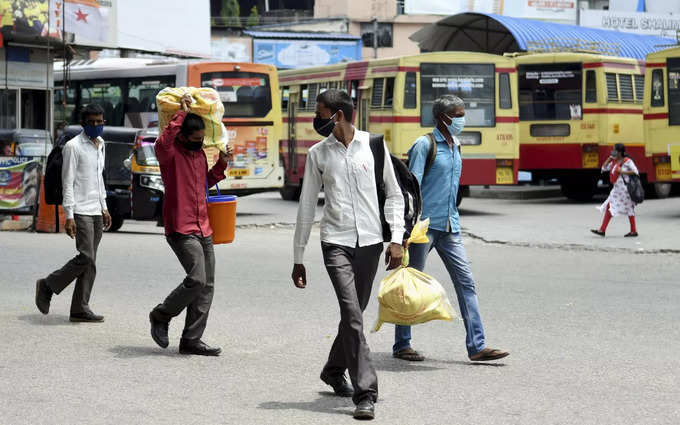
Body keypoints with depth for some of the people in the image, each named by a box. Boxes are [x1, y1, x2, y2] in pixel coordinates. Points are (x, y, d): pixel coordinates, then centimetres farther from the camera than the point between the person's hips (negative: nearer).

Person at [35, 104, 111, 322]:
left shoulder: (100, 145, 17)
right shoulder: (73, 146, -7)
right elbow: (68, 182, -11)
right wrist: (69, 216, -16)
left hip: (96, 212, 8)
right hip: (81, 211, -8)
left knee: (90, 263, 4)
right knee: (86, 257, -15)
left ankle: (80, 309, 5)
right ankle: (47, 286, 2)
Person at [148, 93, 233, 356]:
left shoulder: (200, 154, 15)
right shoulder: (171, 153, -9)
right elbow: (162, 143, -34)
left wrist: (221, 164, 15)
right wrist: (182, 114, -27)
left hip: (203, 229, 8)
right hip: (180, 229, -8)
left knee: (207, 286, 4)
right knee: (197, 279, -18)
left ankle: (191, 340, 9)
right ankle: (160, 316, 4)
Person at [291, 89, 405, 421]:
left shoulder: (373, 145, 3)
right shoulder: (318, 154, 5)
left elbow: (393, 195, 9)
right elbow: (306, 207, 10)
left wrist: (396, 239, -1)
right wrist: (298, 258, 10)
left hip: (370, 242, 1)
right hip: (336, 243, -1)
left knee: (354, 313, 12)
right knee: (352, 314, -15)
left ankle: (333, 370, 38)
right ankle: (365, 394, -17)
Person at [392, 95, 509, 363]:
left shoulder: (455, 147, 15)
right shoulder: (425, 145, -8)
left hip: (449, 227, 7)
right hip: (424, 226, -7)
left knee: (466, 282, -1)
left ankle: (476, 346, -2)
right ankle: (401, 346, 12)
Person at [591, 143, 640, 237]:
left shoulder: (627, 161, -11)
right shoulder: (614, 161, 12)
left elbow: (635, 171, -15)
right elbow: (604, 168, 15)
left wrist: (622, 172, -19)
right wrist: (609, 158, 6)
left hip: (624, 188, -8)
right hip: (617, 189, 8)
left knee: (629, 209, 0)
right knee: (609, 207, 4)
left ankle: (634, 231, 9)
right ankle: (602, 230, 4)